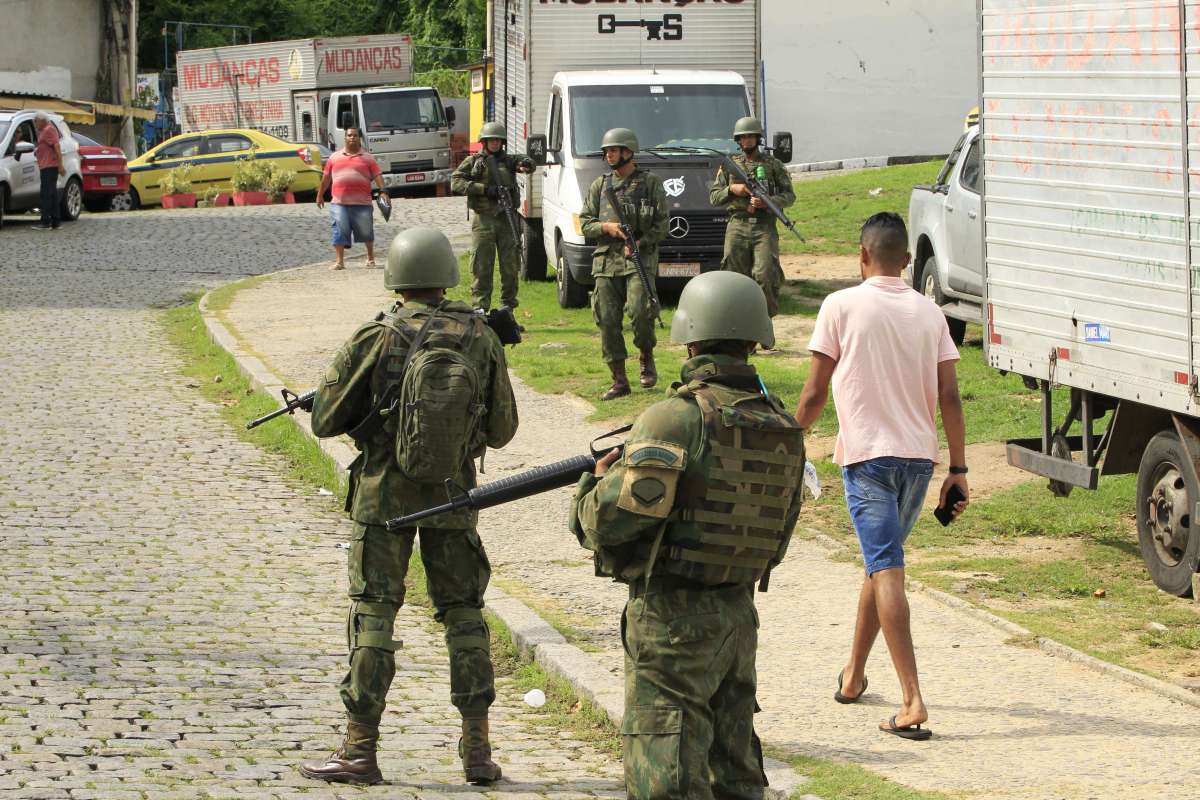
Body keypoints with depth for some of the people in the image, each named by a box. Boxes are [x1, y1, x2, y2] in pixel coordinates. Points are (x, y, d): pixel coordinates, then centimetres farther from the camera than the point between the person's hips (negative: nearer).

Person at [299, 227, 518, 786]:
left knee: (373, 613, 2)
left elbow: (325, 420, -5)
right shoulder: (480, 338, -3)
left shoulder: (376, 339, -12)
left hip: (385, 493, -3)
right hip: (453, 493, 3)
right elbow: (502, 429, 4)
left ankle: (360, 750, 2)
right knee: (463, 612, 11)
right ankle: (477, 749, 9)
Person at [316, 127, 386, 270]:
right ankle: (339, 261, -5)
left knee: (366, 230, 9)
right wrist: (320, 195, 20)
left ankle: (370, 257, 28)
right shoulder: (335, 157, 13)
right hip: (339, 203, 1)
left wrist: (383, 190, -15)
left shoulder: (367, 158, 7)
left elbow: (377, 176, 0)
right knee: (340, 231, -6)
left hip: (362, 203, -1)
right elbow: (326, 177, 19)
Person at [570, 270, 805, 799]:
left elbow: (611, 520, -19)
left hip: (671, 617, -7)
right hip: (738, 616, 7)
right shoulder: (783, 429, 6)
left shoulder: (675, 419, -16)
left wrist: (596, 483, 2)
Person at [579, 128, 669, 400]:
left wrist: (640, 243, -14)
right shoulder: (600, 185, 14)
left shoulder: (651, 183, 5)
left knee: (639, 312, -21)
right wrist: (606, 227, -8)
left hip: (640, 259, -4)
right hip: (606, 261, 4)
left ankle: (647, 358, 7)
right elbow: (585, 223, 12)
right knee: (608, 321, -3)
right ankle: (619, 381, 5)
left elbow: (662, 225, 1)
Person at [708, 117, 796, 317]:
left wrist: (766, 202, -11)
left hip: (764, 227, -2)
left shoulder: (773, 165, 10)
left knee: (766, 275, -14)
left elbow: (789, 195, 6)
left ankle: (768, 315, 1)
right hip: (737, 227, 2)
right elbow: (713, 197, 13)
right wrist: (731, 189, -7)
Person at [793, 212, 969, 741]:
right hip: (918, 457, 5)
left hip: (867, 454, -5)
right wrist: (958, 469, 8)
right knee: (880, 564, 21)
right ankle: (853, 675, 35)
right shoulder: (928, 313, 6)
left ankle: (913, 702, -19)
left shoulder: (842, 306, -5)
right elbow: (949, 398, 3)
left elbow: (815, 393, -5)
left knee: (886, 572, -10)